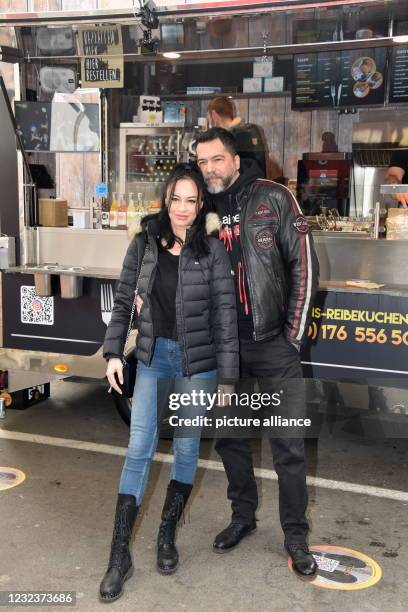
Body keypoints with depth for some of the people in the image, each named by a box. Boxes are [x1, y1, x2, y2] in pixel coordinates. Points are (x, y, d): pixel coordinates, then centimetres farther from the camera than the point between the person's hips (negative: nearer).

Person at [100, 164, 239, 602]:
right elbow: (123, 300, 6)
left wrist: (227, 377, -9)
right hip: (152, 356, 2)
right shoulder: (144, 243, -1)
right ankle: (119, 554, 7)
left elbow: (225, 314, -8)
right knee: (139, 447, -1)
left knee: (187, 446, 9)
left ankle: (167, 536, 29)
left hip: (197, 360, -1)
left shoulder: (211, 250, -9)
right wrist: (113, 352, 0)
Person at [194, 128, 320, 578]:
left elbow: (303, 264, -6)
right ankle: (243, 516, 35)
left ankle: (295, 535, 20)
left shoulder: (273, 199, -6)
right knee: (229, 436, 15)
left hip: (272, 342, -3)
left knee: (288, 445, 3)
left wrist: (293, 334, -8)